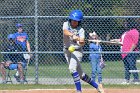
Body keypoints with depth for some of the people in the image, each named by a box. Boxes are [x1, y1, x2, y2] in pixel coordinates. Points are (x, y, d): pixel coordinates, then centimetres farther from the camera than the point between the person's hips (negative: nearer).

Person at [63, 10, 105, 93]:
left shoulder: (81, 30, -8)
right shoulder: (66, 24, -3)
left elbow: (82, 42, -20)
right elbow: (65, 32, -26)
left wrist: (81, 41, -44)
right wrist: (73, 35, -45)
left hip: (77, 51, -4)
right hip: (67, 51, 4)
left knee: (72, 68, -27)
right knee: (80, 74, 7)